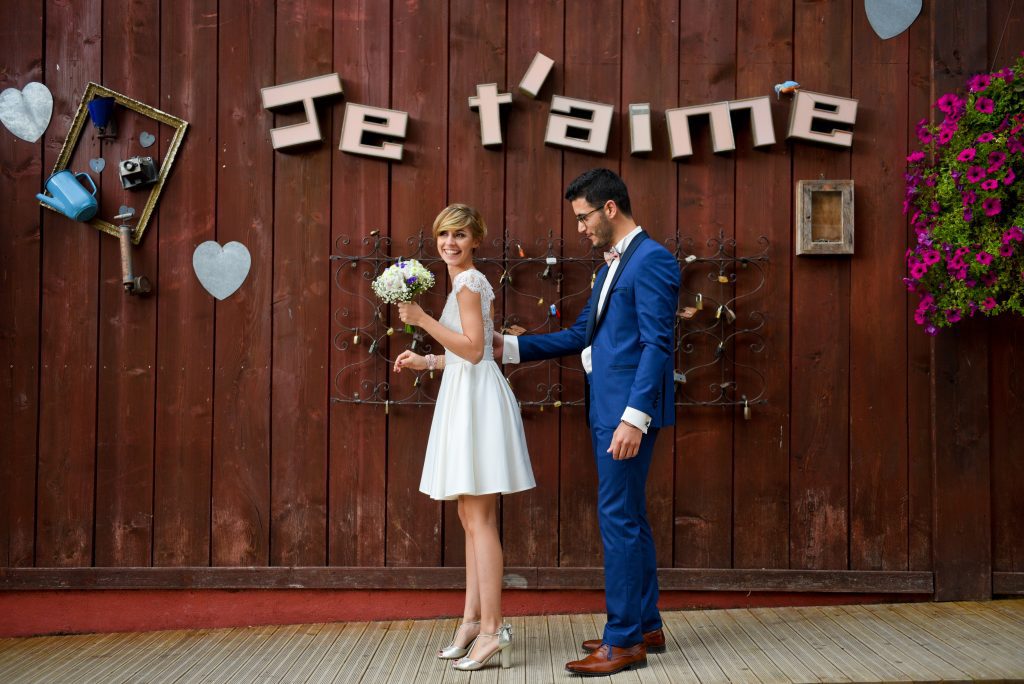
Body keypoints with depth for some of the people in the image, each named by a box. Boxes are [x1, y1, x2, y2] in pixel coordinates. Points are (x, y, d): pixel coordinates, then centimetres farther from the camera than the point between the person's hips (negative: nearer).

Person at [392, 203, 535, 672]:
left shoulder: (468, 281, -9)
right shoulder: (470, 282, 20)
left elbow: (474, 349, -18)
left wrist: (423, 320, -18)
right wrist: (427, 362, 23)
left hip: (476, 399, -10)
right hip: (466, 398, 10)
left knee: (478, 518, -10)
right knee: (472, 518, 11)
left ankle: (492, 628, -9)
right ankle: (473, 620, 16)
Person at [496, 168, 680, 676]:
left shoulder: (651, 259, -11)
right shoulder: (613, 265, 19)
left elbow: (657, 344, -18)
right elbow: (581, 334, 21)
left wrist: (634, 418, -23)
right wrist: (510, 346, 17)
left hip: (629, 409, -10)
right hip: (606, 407, 10)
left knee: (619, 517, -6)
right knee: (629, 517, 14)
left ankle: (624, 641, 2)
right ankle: (646, 626, 25)